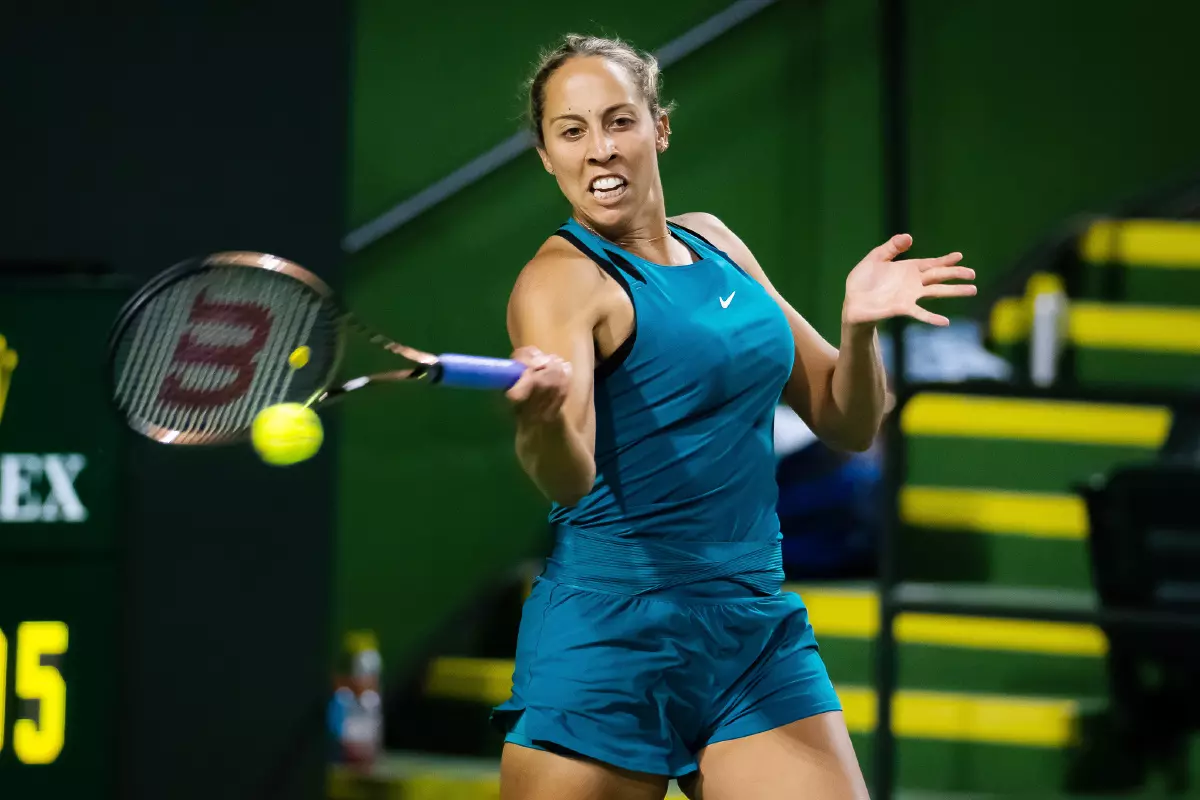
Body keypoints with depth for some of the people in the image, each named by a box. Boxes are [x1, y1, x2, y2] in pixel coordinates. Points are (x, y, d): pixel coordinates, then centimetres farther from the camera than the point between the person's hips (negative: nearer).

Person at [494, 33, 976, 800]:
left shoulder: (713, 244, 12)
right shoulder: (562, 280, -9)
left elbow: (846, 422, 16)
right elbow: (569, 479, -27)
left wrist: (859, 326, -4)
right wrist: (543, 417, -49)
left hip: (759, 635, 6)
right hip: (612, 643, -6)